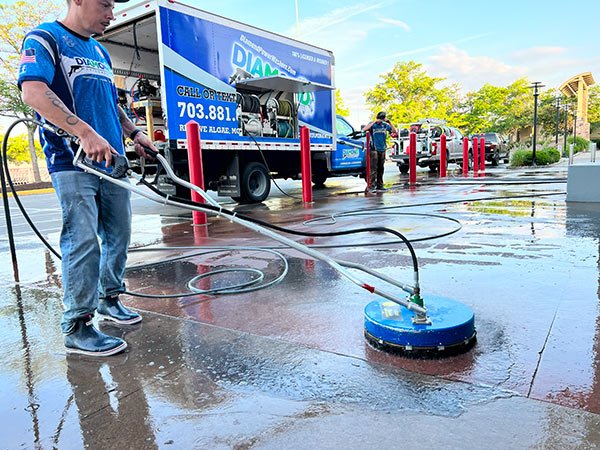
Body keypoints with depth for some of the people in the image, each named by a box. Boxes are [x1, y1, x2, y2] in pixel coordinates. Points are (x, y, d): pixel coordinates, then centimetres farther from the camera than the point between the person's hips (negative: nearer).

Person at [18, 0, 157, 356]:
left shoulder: (101, 52, 21)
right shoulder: (44, 39, -3)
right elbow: (33, 91, -20)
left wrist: (133, 132, 14)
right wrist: (86, 132, -30)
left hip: (112, 161, 8)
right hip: (73, 162, -8)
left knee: (119, 236, 11)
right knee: (83, 242, -10)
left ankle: (109, 297, 28)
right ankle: (77, 327, -1)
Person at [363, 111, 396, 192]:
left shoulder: (385, 125, 10)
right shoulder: (372, 124, 0)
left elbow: (394, 131, 4)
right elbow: (365, 129, -19)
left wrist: (389, 122, -6)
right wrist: (374, 122, -20)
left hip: (382, 149, 4)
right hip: (374, 149, -4)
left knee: (381, 169, 10)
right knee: (373, 168, -11)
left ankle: (379, 185, 17)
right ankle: (371, 186, -11)